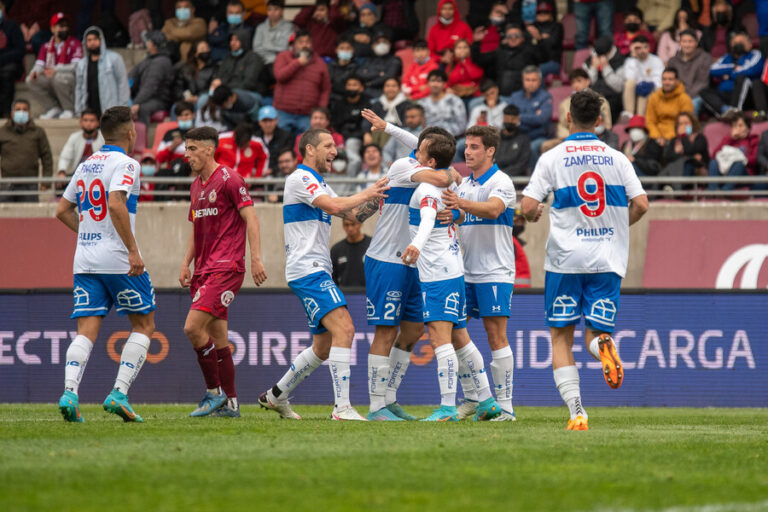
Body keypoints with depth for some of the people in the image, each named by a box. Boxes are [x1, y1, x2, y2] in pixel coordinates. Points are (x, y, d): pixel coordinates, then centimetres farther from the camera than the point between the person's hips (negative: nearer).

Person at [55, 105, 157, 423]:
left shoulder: (86, 165, 16)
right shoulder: (125, 164, -7)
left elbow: (63, 210, 20)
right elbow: (116, 204, -22)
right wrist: (133, 250, -20)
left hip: (85, 260, 6)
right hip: (117, 259, -6)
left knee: (86, 331, 1)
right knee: (144, 325, 7)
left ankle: (69, 392, -19)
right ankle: (119, 393, -5)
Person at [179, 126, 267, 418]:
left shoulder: (228, 179, -8)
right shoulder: (196, 186, 17)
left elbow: (250, 218, -11)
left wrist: (256, 259, -18)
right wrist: (186, 264, 15)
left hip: (226, 267, -9)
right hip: (204, 269, 9)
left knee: (193, 327, -18)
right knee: (218, 339, 8)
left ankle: (214, 392, -7)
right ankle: (230, 403, 12)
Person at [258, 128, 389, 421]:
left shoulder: (319, 185, 23)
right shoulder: (300, 179, -9)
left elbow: (354, 215, 22)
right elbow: (335, 206, -22)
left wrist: (377, 198, 5)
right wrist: (367, 193, -9)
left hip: (317, 271, 11)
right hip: (307, 270, -11)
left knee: (324, 346, 13)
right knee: (344, 328, -22)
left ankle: (276, 396, 25)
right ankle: (342, 407, -27)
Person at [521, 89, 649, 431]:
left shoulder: (552, 158, -1)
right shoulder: (616, 159, 5)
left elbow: (528, 207, -7)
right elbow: (641, 204, -2)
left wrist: (534, 214, 17)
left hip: (565, 260, -2)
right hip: (607, 260, 2)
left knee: (561, 337, 8)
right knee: (595, 334, 7)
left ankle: (576, 411, -6)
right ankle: (603, 345, -32)